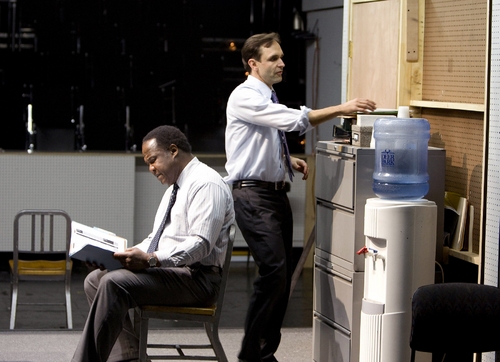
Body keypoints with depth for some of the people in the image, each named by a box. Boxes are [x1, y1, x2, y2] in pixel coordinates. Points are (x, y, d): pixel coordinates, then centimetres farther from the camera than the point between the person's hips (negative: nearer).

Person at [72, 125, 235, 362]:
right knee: (95, 279, 2)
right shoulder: (175, 188, 22)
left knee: (114, 283, -26)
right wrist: (132, 254, 5)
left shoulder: (206, 184, -11)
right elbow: (155, 238, 25)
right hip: (164, 269, 11)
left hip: (196, 277, -11)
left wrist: (151, 260, -29)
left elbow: (201, 244, -23)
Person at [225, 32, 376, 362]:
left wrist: (289, 160, 10)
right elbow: (294, 120, -25)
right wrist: (340, 109, -28)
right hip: (254, 195, -9)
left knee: (283, 275, 7)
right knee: (274, 270, -18)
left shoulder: (268, 99, 17)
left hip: (277, 193, 9)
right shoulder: (244, 97, -13)